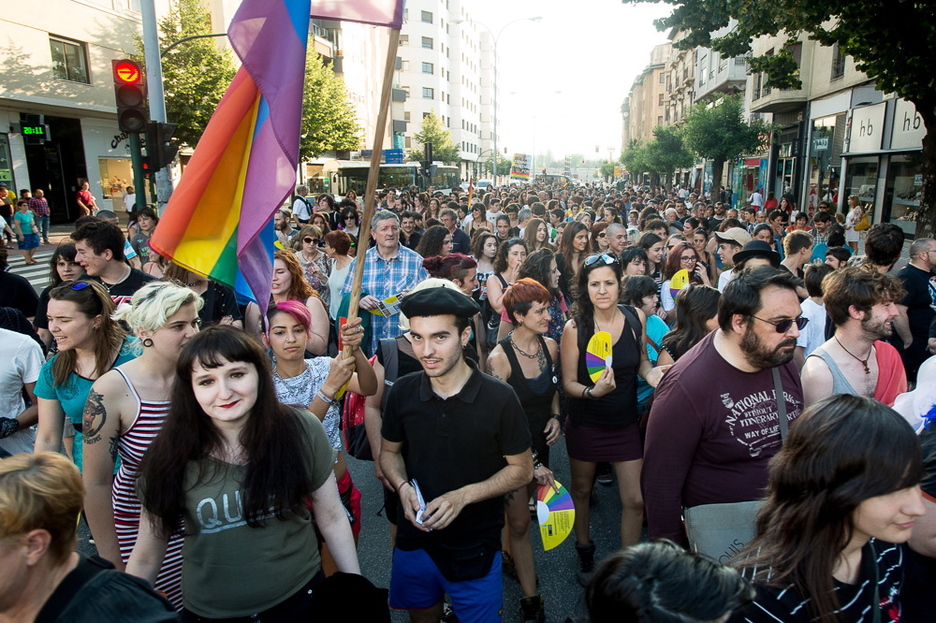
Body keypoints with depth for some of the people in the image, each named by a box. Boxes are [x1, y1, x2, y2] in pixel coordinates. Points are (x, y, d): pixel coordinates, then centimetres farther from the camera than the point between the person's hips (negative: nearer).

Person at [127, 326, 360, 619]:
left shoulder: (301, 430, -15)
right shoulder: (171, 454, -15)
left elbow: (332, 518, -5)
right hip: (209, 610, 1)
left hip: (299, 599, 0)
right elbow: (145, 560, -6)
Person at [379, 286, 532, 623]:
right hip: (414, 542, 3)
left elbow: (522, 469, -9)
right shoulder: (403, 391, -9)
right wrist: (403, 486, -14)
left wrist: (464, 495, -21)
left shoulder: (499, 398, -18)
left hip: (476, 551, -3)